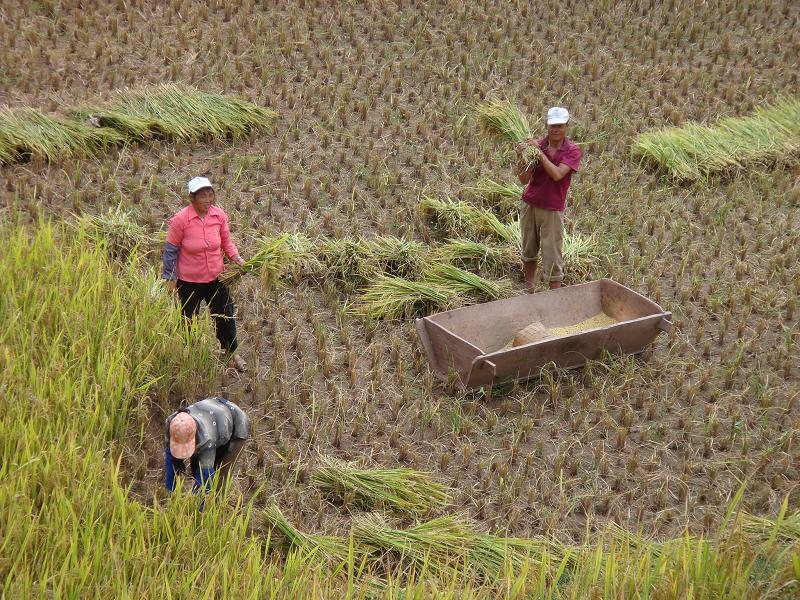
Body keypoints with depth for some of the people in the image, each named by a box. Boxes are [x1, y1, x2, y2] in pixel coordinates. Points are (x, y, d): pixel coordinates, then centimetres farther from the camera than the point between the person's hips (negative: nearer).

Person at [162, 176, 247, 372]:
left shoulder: (219, 215, -10)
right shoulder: (180, 219, -21)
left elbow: (226, 240, 5)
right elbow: (171, 250, -11)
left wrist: (235, 256, -13)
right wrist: (170, 278, -8)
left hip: (215, 277, 3)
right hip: (189, 280, -3)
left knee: (225, 315, 14)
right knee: (188, 319, 15)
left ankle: (232, 352, 38)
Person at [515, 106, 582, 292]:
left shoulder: (572, 150, -9)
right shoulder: (536, 145, -3)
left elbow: (557, 174, -24)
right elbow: (524, 180, -7)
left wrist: (540, 153, -24)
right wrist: (522, 158, -24)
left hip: (553, 209, -3)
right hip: (530, 205, 3)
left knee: (552, 256, -3)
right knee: (529, 252, 15)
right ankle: (528, 291, 31)